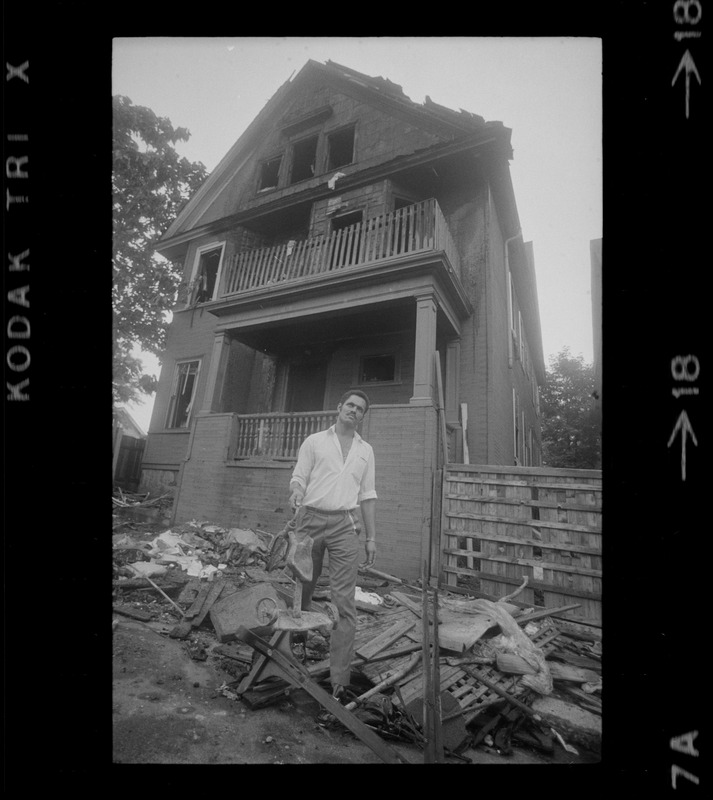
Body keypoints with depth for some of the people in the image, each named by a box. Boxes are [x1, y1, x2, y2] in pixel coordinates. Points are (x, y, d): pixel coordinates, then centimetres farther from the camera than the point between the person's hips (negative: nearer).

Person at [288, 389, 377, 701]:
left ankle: (339, 680, 5)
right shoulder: (314, 441, 8)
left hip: (345, 525, 1)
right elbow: (299, 477, 3)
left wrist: (371, 537, 9)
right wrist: (297, 493, -21)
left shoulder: (366, 450, 15)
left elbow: (368, 495, 14)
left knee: (344, 601, -3)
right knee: (299, 590, 8)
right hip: (312, 519, -1)